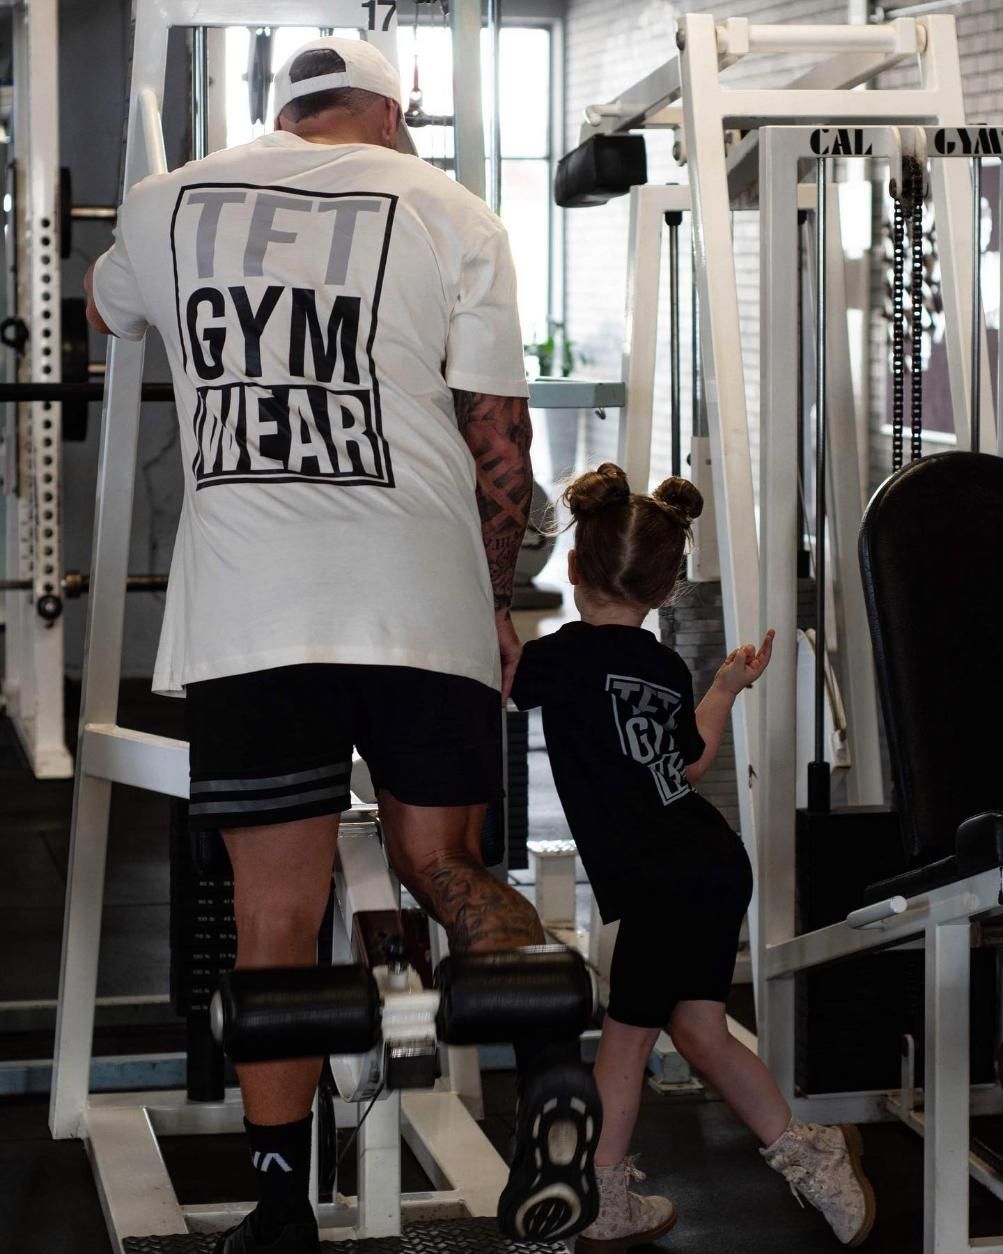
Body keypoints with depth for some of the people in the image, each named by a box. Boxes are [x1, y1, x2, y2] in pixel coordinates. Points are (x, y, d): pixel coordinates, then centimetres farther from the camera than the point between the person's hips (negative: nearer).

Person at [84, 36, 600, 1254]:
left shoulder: (168, 202, 15)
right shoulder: (452, 215, 9)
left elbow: (104, 310, 37)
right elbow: (499, 433, 5)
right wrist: (494, 595, 16)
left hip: (245, 608, 0)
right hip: (425, 600, 0)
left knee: (276, 913, 6)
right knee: (440, 862, 13)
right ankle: (550, 1059, -13)